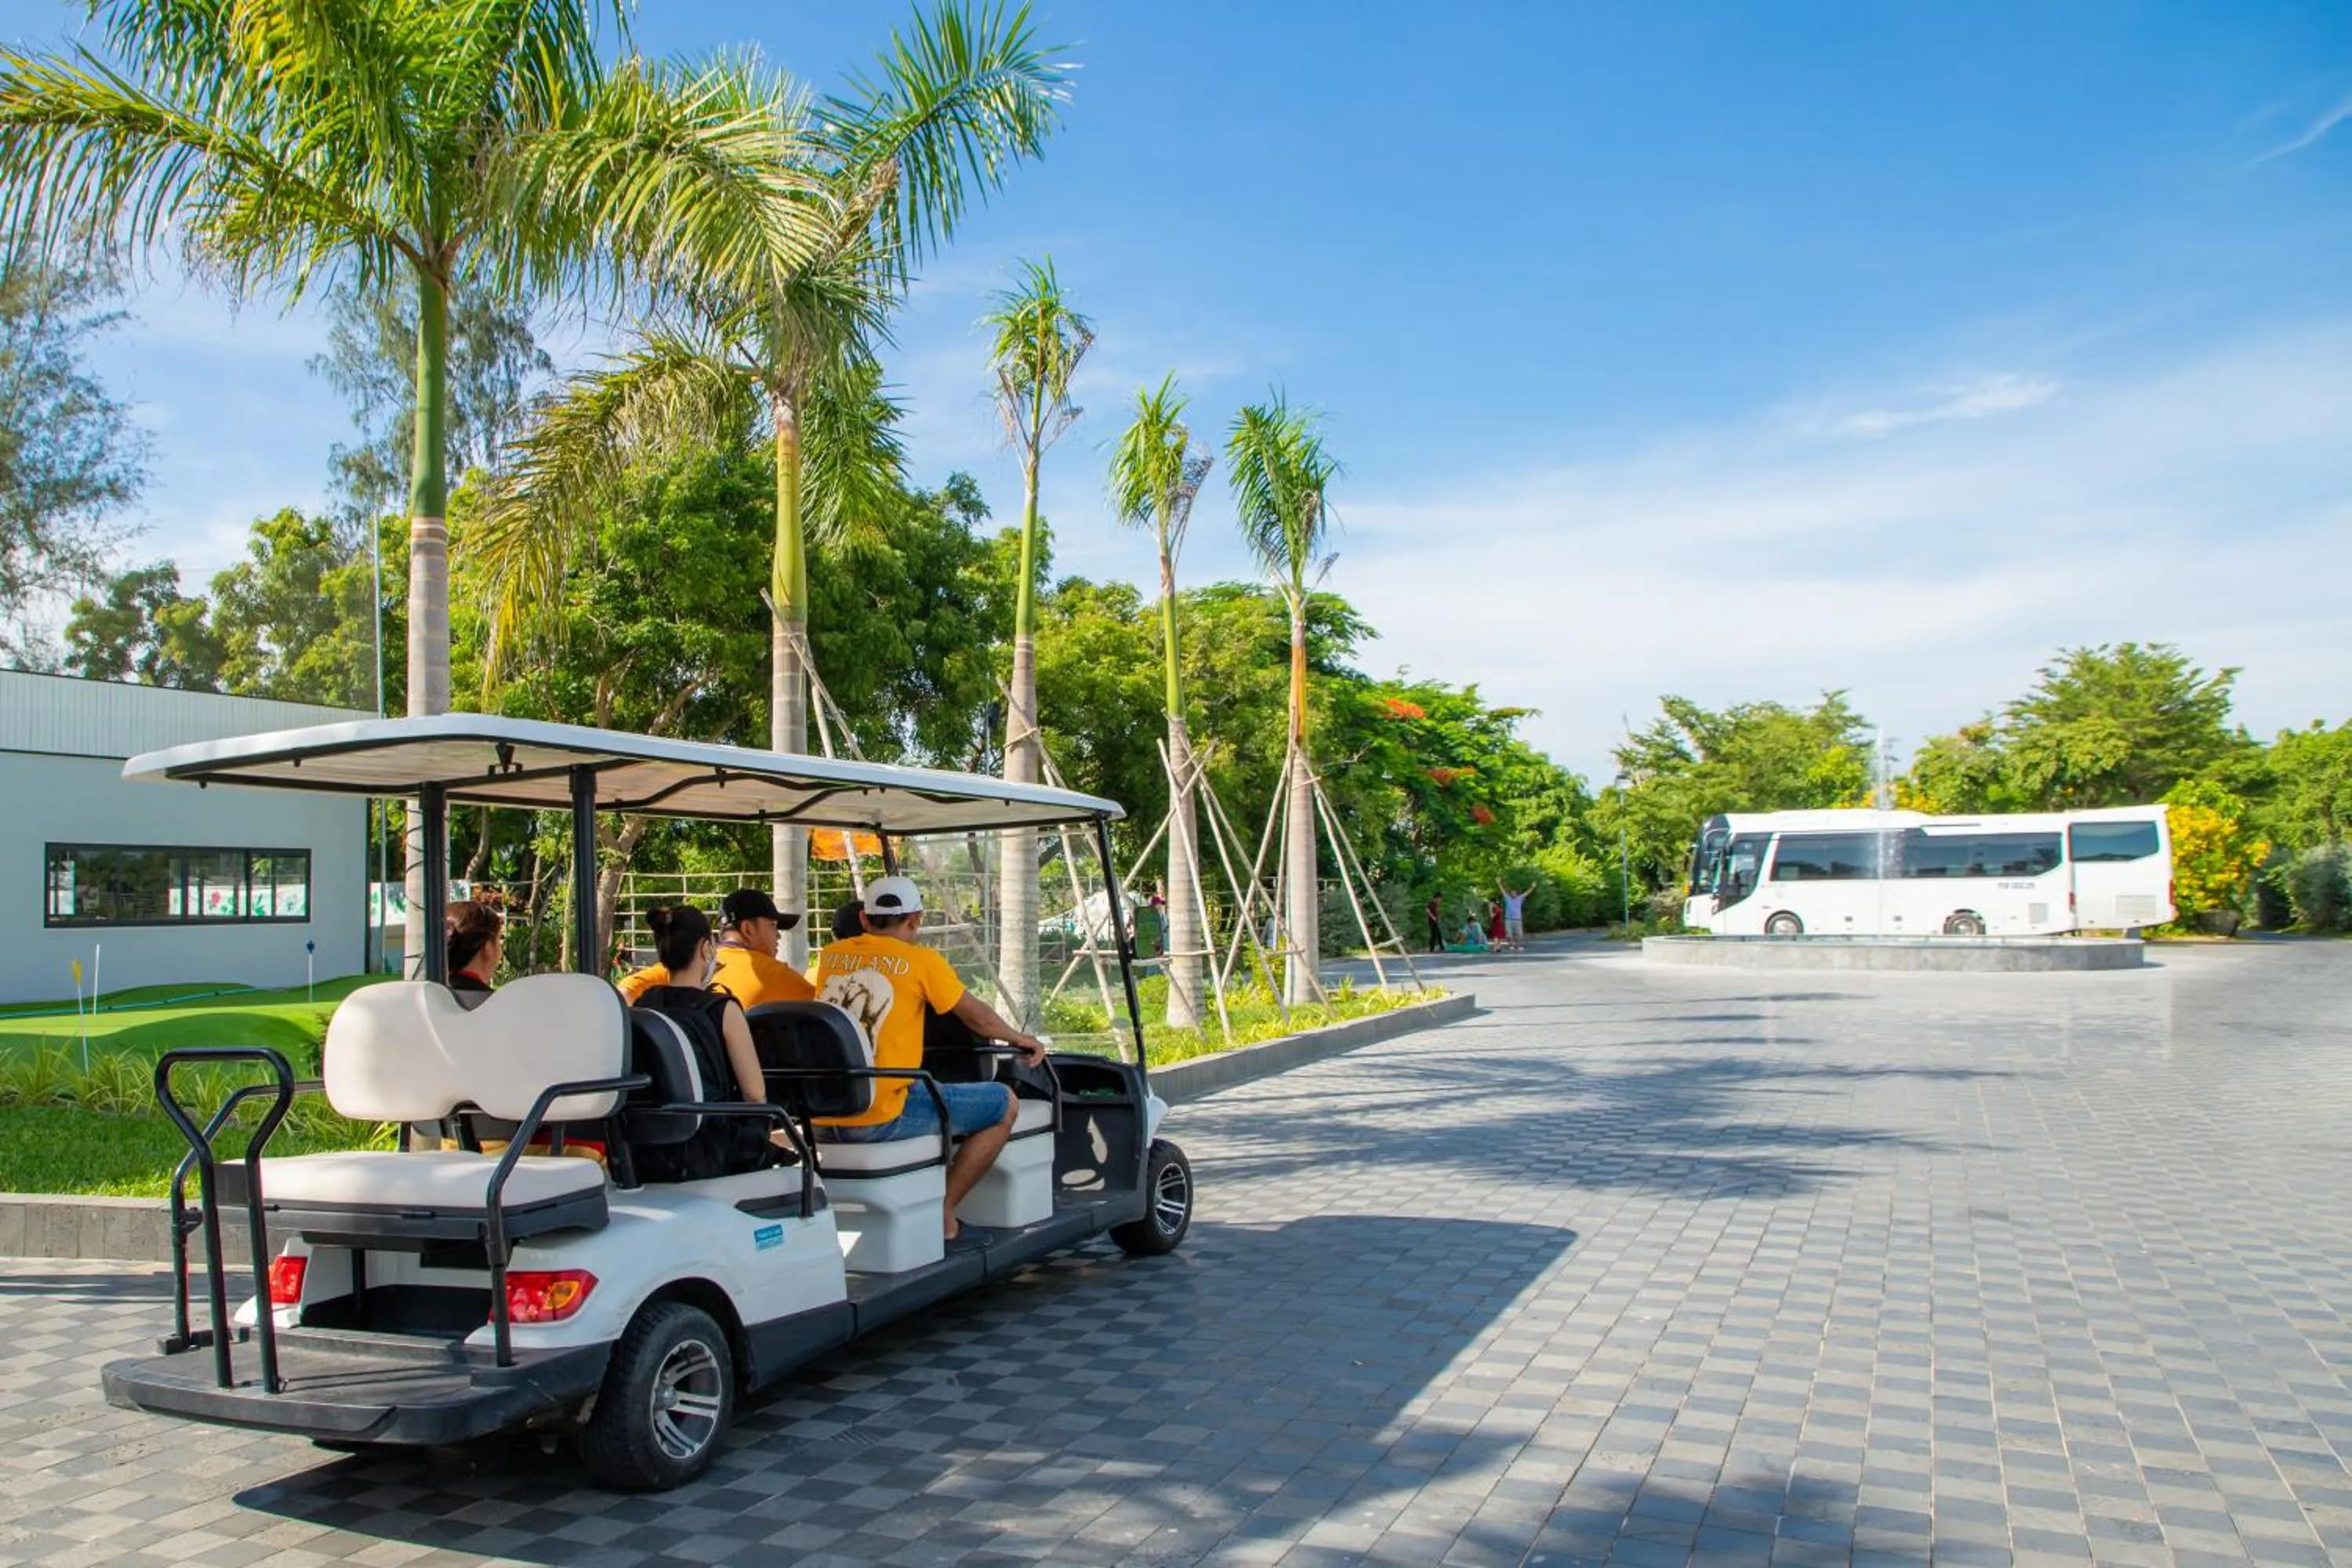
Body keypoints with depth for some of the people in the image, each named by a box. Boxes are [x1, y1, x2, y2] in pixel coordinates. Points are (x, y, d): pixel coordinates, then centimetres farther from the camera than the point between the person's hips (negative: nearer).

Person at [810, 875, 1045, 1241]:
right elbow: (981, 1020, 6)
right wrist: (1021, 1039, 26)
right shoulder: (921, 961, -4)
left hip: (820, 1123, 7)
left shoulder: (829, 956, 11)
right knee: (1004, 1105, 8)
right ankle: (942, 1212, 6)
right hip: (880, 1119, -7)